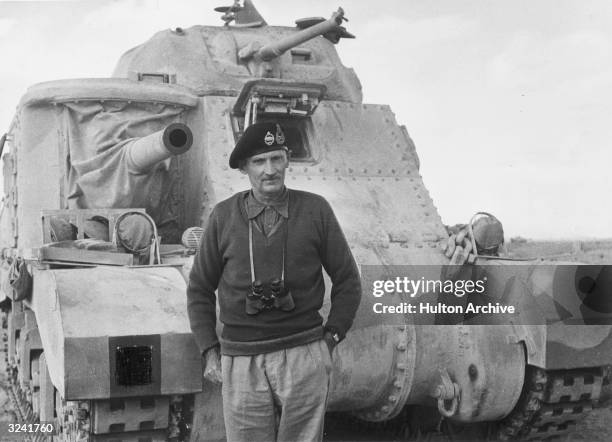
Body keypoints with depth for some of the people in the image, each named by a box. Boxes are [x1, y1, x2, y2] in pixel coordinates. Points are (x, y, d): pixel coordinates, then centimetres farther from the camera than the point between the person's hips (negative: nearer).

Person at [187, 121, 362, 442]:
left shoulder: (315, 210, 2)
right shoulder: (224, 216, 3)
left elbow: (348, 282, 10)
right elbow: (200, 289, 11)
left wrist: (330, 338, 4)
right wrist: (209, 351, 4)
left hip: (304, 356, 0)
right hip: (241, 362, 1)